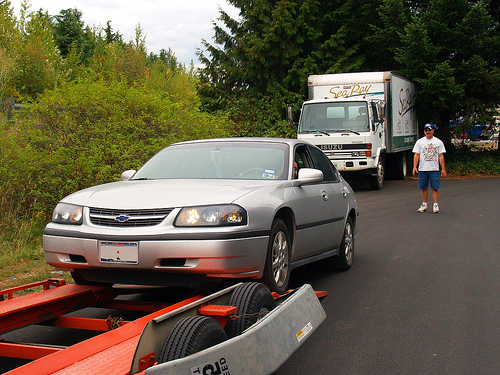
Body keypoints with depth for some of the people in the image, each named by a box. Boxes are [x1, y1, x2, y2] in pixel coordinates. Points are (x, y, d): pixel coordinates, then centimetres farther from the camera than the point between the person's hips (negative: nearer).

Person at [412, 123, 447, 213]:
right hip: (422, 169, 1)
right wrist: (415, 167, -6)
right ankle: (424, 204, 17)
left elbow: (441, 156, 5)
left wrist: (443, 169, -1)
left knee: (435, 188, -3)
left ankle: (436, 205, 1)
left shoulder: (438, 142, 6)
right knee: (424, 188, 6)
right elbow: (416, 155, 5)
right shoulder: (419, 142, 8)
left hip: (434, 169, -1)